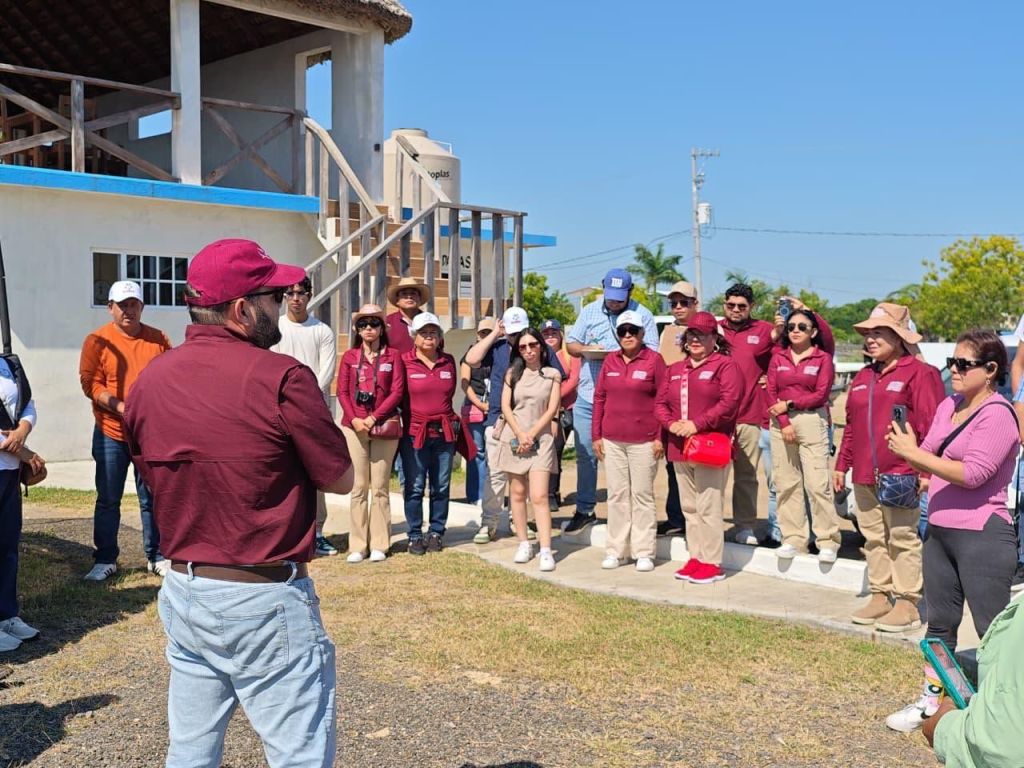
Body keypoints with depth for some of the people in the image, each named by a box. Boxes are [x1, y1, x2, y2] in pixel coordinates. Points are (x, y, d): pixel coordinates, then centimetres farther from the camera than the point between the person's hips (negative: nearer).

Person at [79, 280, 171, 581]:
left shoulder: (158, 339, 4)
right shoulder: (97, 341, -2)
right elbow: (90, 383, -8)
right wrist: (120, 407, -21)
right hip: (111, 434, -1)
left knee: (152, 498, 8)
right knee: (108, 500, 6)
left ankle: (157, 557, 19)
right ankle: (105, 560, 17)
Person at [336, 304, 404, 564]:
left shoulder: (392, 356, 6)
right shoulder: (349, 357, 11)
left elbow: (397, 392, -1)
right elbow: (342, 391, 6)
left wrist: (373, 418, -10)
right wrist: (354, 419, -10)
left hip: (384, 426, -1)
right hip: (354, 426, 1)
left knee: (380, 487, 1)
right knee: (358, 487, 0)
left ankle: (379, 545, 6)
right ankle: (357, 545, 5)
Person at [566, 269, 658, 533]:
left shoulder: (643, 315, 1)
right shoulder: (589, 311, 11)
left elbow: (652, 353, -3)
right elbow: (571, 345, 16)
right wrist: (586, 349, -6)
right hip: (588, 395, 3)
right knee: (585, 455, 8)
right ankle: (584, 510, 19)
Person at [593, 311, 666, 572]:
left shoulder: (654, 360, -2)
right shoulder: (610, 361, 10)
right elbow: (599, 398, 11)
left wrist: (660, 437, -8)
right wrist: (596, 435, 7)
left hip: (643, 441, -4)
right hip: (612, 441, 4)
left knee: (642, 495, 2)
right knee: (617, 495, 8)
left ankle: (644, 552, 10)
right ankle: (616, 550, 16)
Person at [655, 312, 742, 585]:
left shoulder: (725, 365, -3)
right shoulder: (674, 370, 18)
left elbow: (729, 403, -15)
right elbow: (661, 403, 14)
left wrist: (697, 424, -19)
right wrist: (671, 423, -7)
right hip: (680, 448, 7)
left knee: (708, 508, -6)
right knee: (689, 508, 12)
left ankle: (712, 563, 1)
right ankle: (695, 558, 20)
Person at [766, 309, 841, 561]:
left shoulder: (823, 358, 2)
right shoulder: (778, 357, 11)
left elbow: (821, 394, -6)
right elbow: (771, 392, 4)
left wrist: (789, 404, -8)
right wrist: (784, 423, -7)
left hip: (812, 421, -3)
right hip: (780, 422, 4)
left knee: (818, 483, -9)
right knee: (786, 483, 4)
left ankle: (828, 541, -3)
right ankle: (793, 538, 11)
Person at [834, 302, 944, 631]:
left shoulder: (919, 373, -6)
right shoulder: (863, 377, 16)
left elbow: (931, 425, -11)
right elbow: (850, 425, 19)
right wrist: (842, 464, 17)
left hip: (901, 475, -7)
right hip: (864, 474, 7)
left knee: (902, 538, 0)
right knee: (873, 538, 12)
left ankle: (908, 603, 8)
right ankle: (880, 596, 22)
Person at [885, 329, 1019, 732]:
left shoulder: (998, 414, -14)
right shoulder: (948, 406, 9)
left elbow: (973, 474, -22)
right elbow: (932, 461, 15)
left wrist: (914, 453, -20)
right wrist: (909, 450, -6)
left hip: (983, 537, -8)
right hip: (939, 532, 8)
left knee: (994, 631, -1)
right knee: (939, 623, 16)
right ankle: (930, 700, 26)